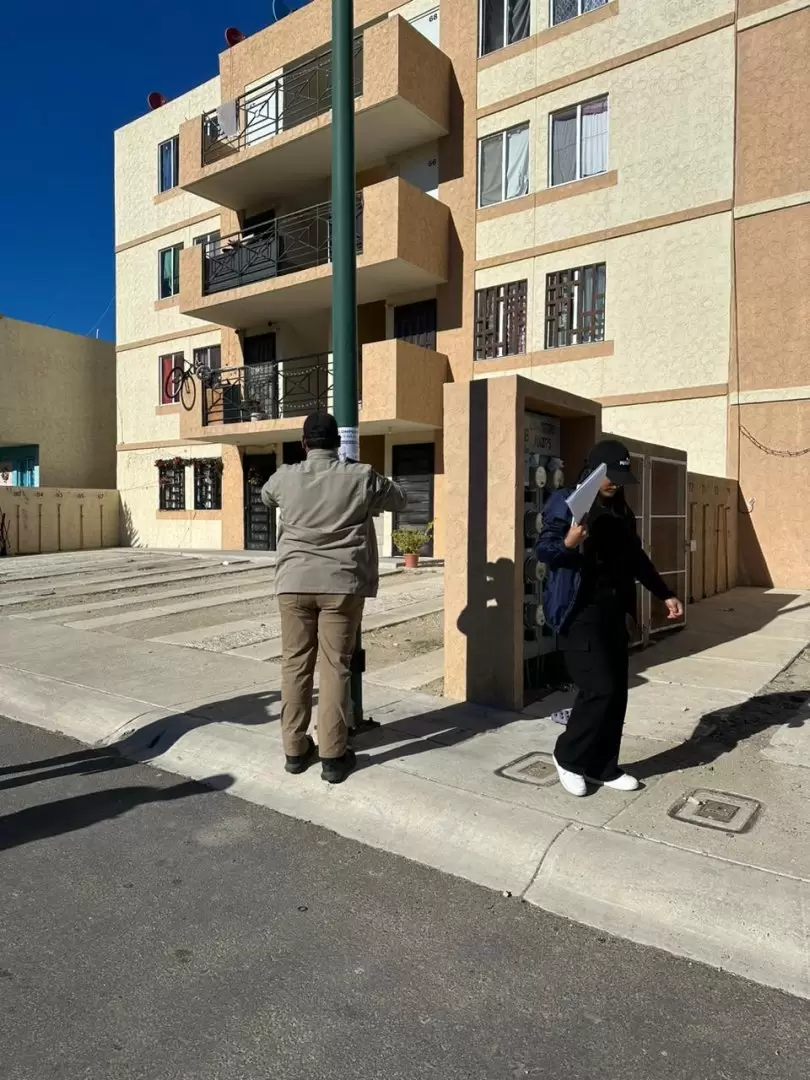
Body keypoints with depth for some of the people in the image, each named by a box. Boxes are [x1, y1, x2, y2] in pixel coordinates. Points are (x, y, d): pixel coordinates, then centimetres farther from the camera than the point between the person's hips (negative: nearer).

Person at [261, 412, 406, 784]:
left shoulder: (285, 477, 1)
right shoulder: (361, 477, -4)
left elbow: (265, 496, 25)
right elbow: (399, 499, 14)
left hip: (294, 582, 2)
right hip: (342, 584, -1)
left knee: (295, 664, 10)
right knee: (335, 667, 3)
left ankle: (295, 749, 18)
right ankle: (333, 756, 8)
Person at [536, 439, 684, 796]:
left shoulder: (622, 512, 14)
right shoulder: (566, 504, -8)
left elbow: (636, 558, 22)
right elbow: (542, 550, -11)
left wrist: (665, 594, 20)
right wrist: (568, 543, -31)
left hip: (613, 611, 8)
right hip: (580, 612, -7)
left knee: (617, 692, 8)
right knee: (600, 688, -12)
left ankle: (603, 767, 22)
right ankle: (568, 757, 9)